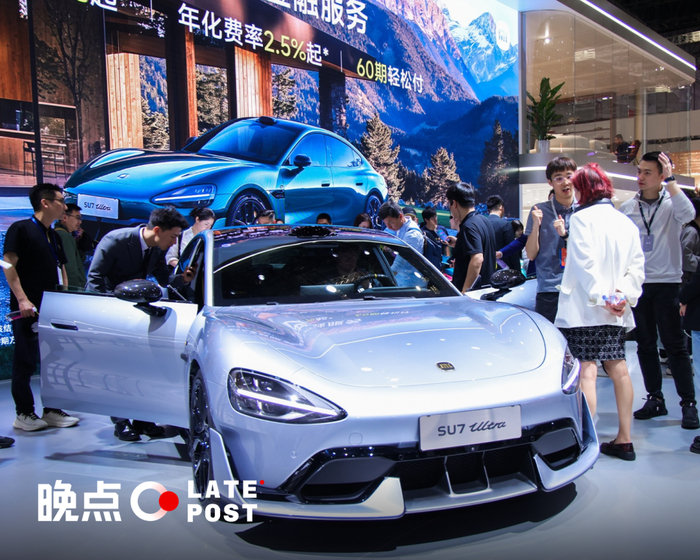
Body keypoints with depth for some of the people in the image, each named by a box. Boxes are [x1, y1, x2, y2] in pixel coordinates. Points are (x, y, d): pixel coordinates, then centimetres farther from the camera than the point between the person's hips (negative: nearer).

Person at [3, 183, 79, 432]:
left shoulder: (54, 237, 18)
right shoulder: (21, 229, -6)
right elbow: (9, 265, -13)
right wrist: (22, 299, -21)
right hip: (27, 309, -7)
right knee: (25, 361, 0)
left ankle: (51, 411, 17)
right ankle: (24, 414, 9)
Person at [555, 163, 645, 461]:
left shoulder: (582, 217, -7)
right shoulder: (626, 222, 14)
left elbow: (585, 263, -17)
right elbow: (637, 265, 8)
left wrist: (600, 296, -15)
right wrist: (622, 294, -2)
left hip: (585, 308, -7)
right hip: (616, 312, 7)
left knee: (587, 370, -9)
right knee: (619, 369, 11)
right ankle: (624, 440, 18)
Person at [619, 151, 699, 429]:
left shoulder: (671, 202, -3)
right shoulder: (627, 207, 8)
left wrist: (671, 180, -23)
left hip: (666, 283, -4)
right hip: (636, 284, 4)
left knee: (675, 345, -2)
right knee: (645, 345, 10)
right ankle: (655, 399, 21)